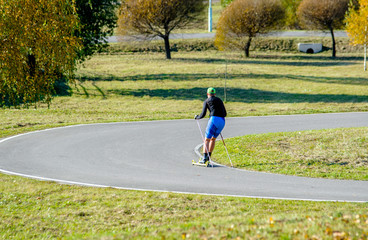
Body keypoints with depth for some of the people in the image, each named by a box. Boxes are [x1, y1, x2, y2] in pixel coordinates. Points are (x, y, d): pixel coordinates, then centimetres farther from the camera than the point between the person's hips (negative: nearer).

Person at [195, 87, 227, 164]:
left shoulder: (206, 101, 11)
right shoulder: (219, 100, 25)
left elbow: (203, 114, 7)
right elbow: (225, 114, 25)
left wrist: (197, 117, 27)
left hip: (214, 120, -5)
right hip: (222, 121, 5)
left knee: (207, 139, -3)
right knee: (213, 138, 23)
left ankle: (204, 158, -18)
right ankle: (208, 156, 24)